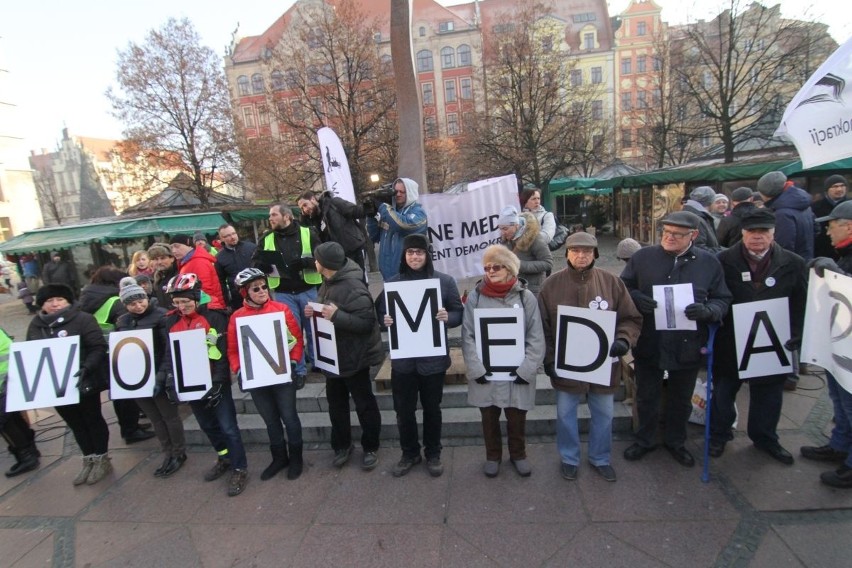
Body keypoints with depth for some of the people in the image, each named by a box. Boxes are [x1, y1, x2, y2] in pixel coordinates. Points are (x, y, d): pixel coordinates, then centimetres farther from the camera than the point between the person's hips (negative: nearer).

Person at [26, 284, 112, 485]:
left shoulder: (83, 319, -12)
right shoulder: (36, 326, 6)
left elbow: (98, 347, -17)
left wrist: (86, 368, -30)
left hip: (83, 382, -5)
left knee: (92, 420, 10)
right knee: (75, 424, 18)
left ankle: (102, 459, 25)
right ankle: (89, 461, 33)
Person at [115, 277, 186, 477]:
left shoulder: (161, 316, -11)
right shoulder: (122, 321, 8)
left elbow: (170, 348, -16)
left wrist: (162, 376, -23)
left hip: (158, 376, -6)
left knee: (169, 416, 7)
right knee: (155, 419, 15)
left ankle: (179, 453, 22)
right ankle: (168, 454, 28)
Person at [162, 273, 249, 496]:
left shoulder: (214, 317, -12)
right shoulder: (171, 321, 5)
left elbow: (222, 353, -13)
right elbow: (169, 354, 9)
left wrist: (217, 383, -18)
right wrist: (170, 383, 0)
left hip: (215, 383, -6)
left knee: (228, 427, -2)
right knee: (208, 426, 20)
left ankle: (239, 469, 12)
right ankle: (225, 458, 39)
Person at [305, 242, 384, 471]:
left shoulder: (353, 287, -25)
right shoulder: (328, 282, 4)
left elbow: (367, 322, -29)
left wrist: (336, 315, -34)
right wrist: (314, 312, -4)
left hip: (354, 357, -9)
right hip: (332, 355, 9)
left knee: (364, 404, 9)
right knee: (336, 402, 19)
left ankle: (370, 448, 27)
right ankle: (341, 445, 37)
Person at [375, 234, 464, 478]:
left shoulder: (445, 281, -5)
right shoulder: (393, 282, 0)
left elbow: (459, 313, -1)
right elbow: (379, 312, 6)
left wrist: (447, 317, -22)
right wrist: (385, 320, -17)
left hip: (433, 358, -1)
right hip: (402, 358, 2)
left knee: (432, 408, 15)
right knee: (403, 409, 12)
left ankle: (433, 454, 37)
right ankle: (409, 453, 35)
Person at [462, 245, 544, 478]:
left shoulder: (526, 297, -5)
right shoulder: (475, 296, -5)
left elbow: (536, 338, -4)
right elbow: (467, 336, -5)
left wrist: (526, 370, -11)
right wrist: (476, 369, -11)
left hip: (516, 373, 0)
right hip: (485, 373, 0)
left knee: (517, 418, 15)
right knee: (489, 418, 16)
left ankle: (518, 455, 41)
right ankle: (492, 456, 40)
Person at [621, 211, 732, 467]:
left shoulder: (709, 262, -2)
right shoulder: (642, 257, -4)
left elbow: (723, 300, 2)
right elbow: (623, 288, 3)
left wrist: (707, 310, -19)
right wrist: (636, 298, -18)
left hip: (688, 345, 1)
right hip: (648, 343, 0)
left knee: (681, 399, 20)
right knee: (646, 396, 16)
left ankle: (676, 442, 44)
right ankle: (645, 440, 38)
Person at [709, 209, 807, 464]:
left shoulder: (793, 263, -1)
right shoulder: (724, 261, -8)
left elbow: (801, 304, 2)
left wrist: (796, 336, -8)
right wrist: (713, 336, -12)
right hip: (730, 343, -2)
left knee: (768, 395, 17)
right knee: (723, 391, 12)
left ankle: (765, 439, 39)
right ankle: (719, 435, 32)